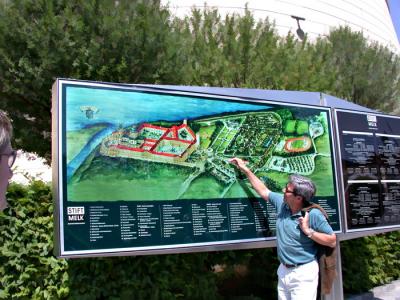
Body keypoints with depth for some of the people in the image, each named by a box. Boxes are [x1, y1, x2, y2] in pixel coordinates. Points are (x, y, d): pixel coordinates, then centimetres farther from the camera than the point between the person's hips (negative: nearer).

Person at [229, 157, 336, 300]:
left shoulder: (313, 214, -17)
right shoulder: (281, 203, -1)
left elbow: (332, 241, -13)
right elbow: (263, 190, 14)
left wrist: (308, 231, -21)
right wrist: (246, 170, 15)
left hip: (303, 273, -6)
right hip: (283, 270, 6)